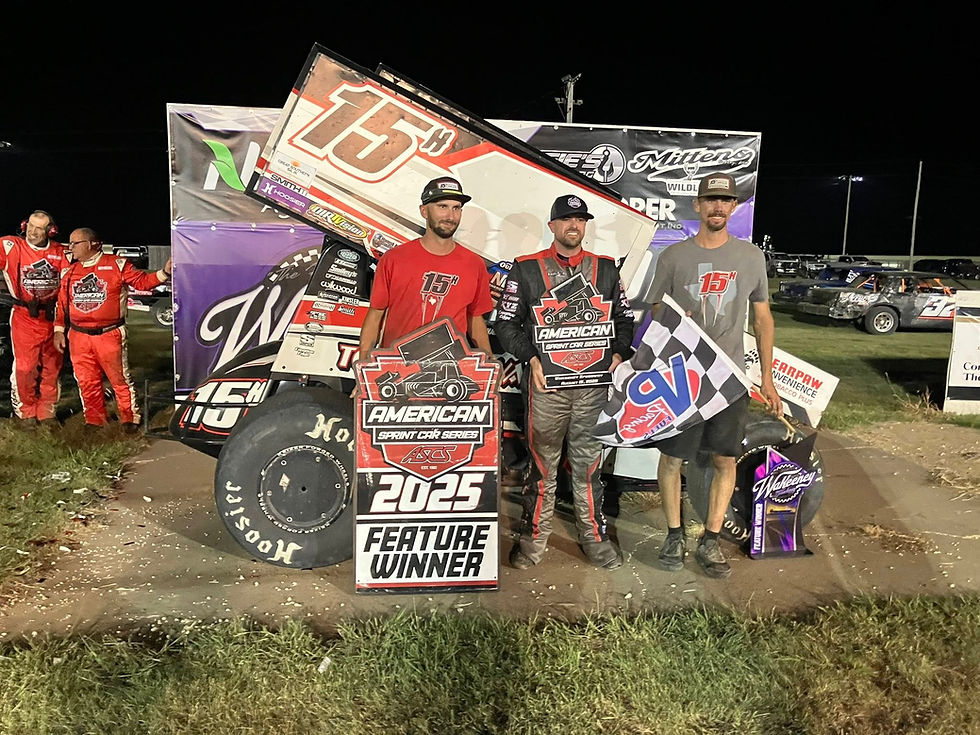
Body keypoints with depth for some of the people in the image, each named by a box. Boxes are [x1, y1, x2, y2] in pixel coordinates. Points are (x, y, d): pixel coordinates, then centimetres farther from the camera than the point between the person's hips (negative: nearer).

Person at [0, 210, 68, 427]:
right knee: (25, 368, -2)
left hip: (52, 317, 3)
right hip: (24, 318, -3)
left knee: (52, 367, 10)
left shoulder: (60, 252, 6)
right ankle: (26, 413, 15)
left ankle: (47, 413, 23)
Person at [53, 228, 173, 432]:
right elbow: (62, 303, 15)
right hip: (79, 337, 4)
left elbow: (142, 281, -2)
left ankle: (129, 418, 14)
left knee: (120, 378, 1)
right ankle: (94, 420, 23)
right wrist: (59, 330, 11)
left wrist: (164, 272, -17)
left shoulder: (117, 265, 0)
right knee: (86, 381, 9)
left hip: (110, 335, -4)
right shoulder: (68, 271, 13)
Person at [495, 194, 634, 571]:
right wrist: (531, 359, -9)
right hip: (546, 381, -2)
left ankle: (594, 535, 24)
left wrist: (618, 353, 1)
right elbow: (505, 323, 2)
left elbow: (624, 317, 17)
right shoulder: (526, 269, 3)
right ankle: (533, 536, 20)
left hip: (594, 382, 2)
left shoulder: (606, 269, 11)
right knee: (543, 464, 6)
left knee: (588, 462, 11)